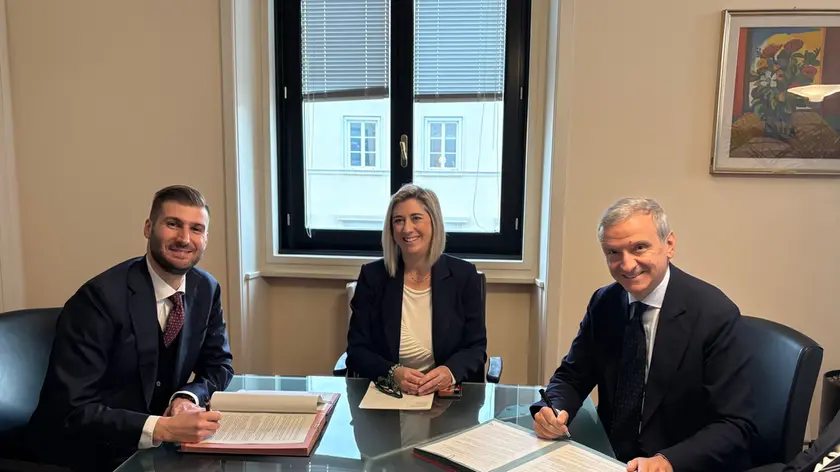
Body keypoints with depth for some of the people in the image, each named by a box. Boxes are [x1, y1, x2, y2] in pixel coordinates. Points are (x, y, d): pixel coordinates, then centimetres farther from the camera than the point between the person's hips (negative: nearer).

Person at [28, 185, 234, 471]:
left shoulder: (206, 289, -3)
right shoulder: (101, 296, -20)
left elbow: (218, 365, 7)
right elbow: (71, 409, -23)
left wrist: (188, 397, -13)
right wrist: (163, 429, -34)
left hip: (150, 444, 6)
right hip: (86, 448, -6)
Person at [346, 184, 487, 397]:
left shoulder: (463, 275, -1)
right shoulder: (372, 275, -1)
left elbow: (476, 348, 2)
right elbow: (357, 350, -1)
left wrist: (450, 372, -19)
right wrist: (393, 373, -19)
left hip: (447, 396, 1)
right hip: (385, 395, 0)